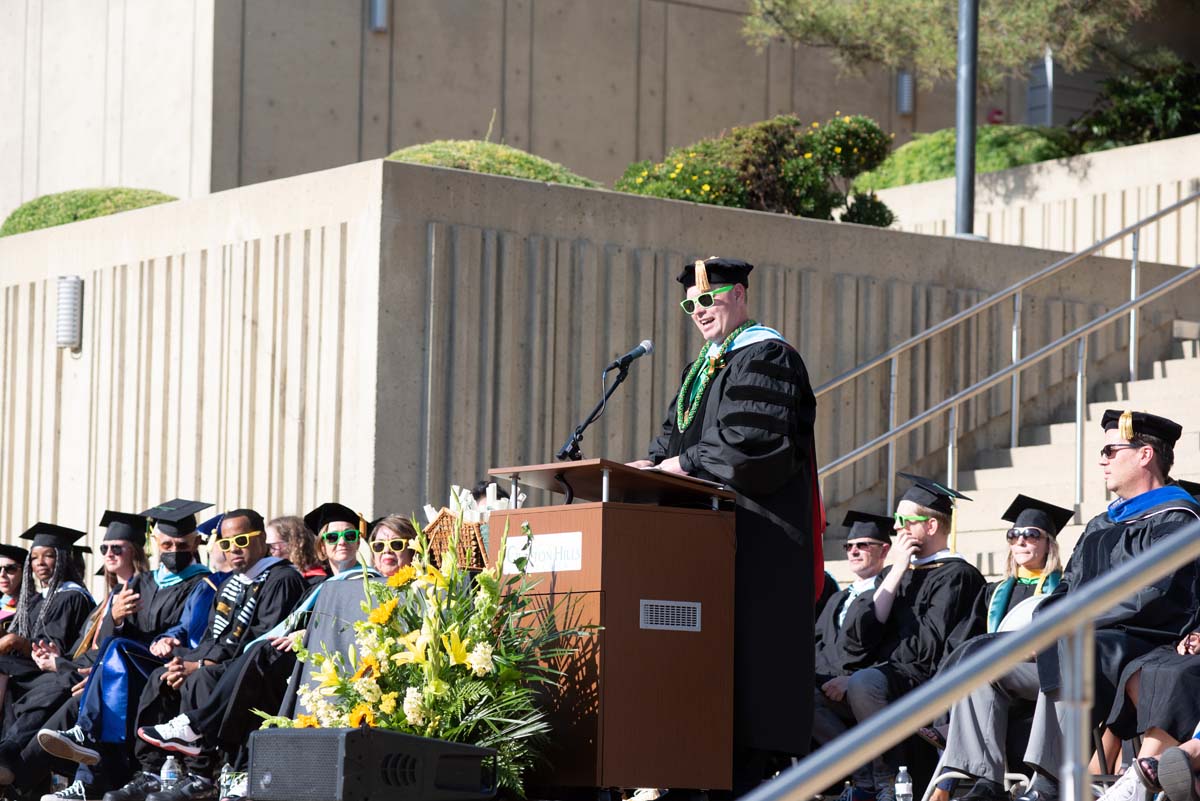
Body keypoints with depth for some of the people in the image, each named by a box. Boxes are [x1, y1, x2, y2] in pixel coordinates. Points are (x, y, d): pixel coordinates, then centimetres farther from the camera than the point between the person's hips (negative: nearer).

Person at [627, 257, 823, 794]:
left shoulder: (767, 357, -7)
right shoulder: (705, 367, 22)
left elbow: (749, 444, -18)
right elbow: (676, 437, 22)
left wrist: (679, 464, -13)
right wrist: (652, 463, 1)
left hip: (757, 538, -9)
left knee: (743, 645, -11)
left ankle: (745, 771, -11)